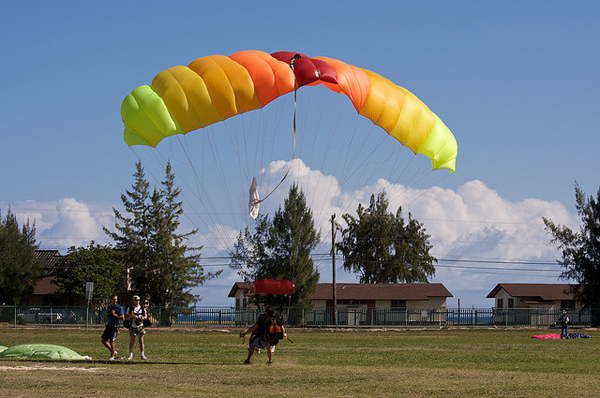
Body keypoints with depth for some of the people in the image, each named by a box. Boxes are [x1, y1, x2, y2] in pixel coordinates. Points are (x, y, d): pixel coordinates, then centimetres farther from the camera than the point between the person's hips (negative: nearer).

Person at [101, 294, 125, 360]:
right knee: (104, 341, 5)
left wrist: (115, 314, -19)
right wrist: (107, 312, 5)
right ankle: (113, 351, 21)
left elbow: (122, 318, -12)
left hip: (115, 326, -7)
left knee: (111, 341, -9)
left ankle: (112, 356, 4)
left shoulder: (119, 308, -7)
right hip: (109, 325, 7)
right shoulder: (109, 307, 13)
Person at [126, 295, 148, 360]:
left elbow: (146, 316, 11)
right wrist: (132, 317, -23)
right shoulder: (130, 308, -3)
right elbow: (127, 318, -5)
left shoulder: (142, 308, 5)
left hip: (140, 326, 2)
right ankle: (131, 354, 16)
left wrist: (143, 317, -11)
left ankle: (142, 354, 1)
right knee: (132, 341, 2)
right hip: (132, 327, -2)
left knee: (141, 340, -2)